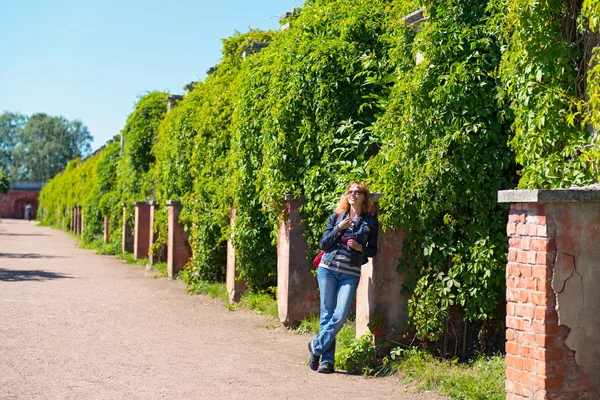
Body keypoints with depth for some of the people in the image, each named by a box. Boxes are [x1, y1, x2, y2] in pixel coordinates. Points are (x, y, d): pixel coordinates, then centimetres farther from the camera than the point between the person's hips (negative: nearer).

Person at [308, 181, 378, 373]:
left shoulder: (370, 222, 7)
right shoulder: (336, 217, 10)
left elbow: (373, 250, 10)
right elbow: (323, 244, 5)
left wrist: (360, 247, -10)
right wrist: (339, 228, -8)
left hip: (350, 274, -1)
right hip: (328, 269, 1)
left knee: (340, 315, -13)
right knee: (327, 313, -2)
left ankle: (316, 346, 5)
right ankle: (327, 360, 5)